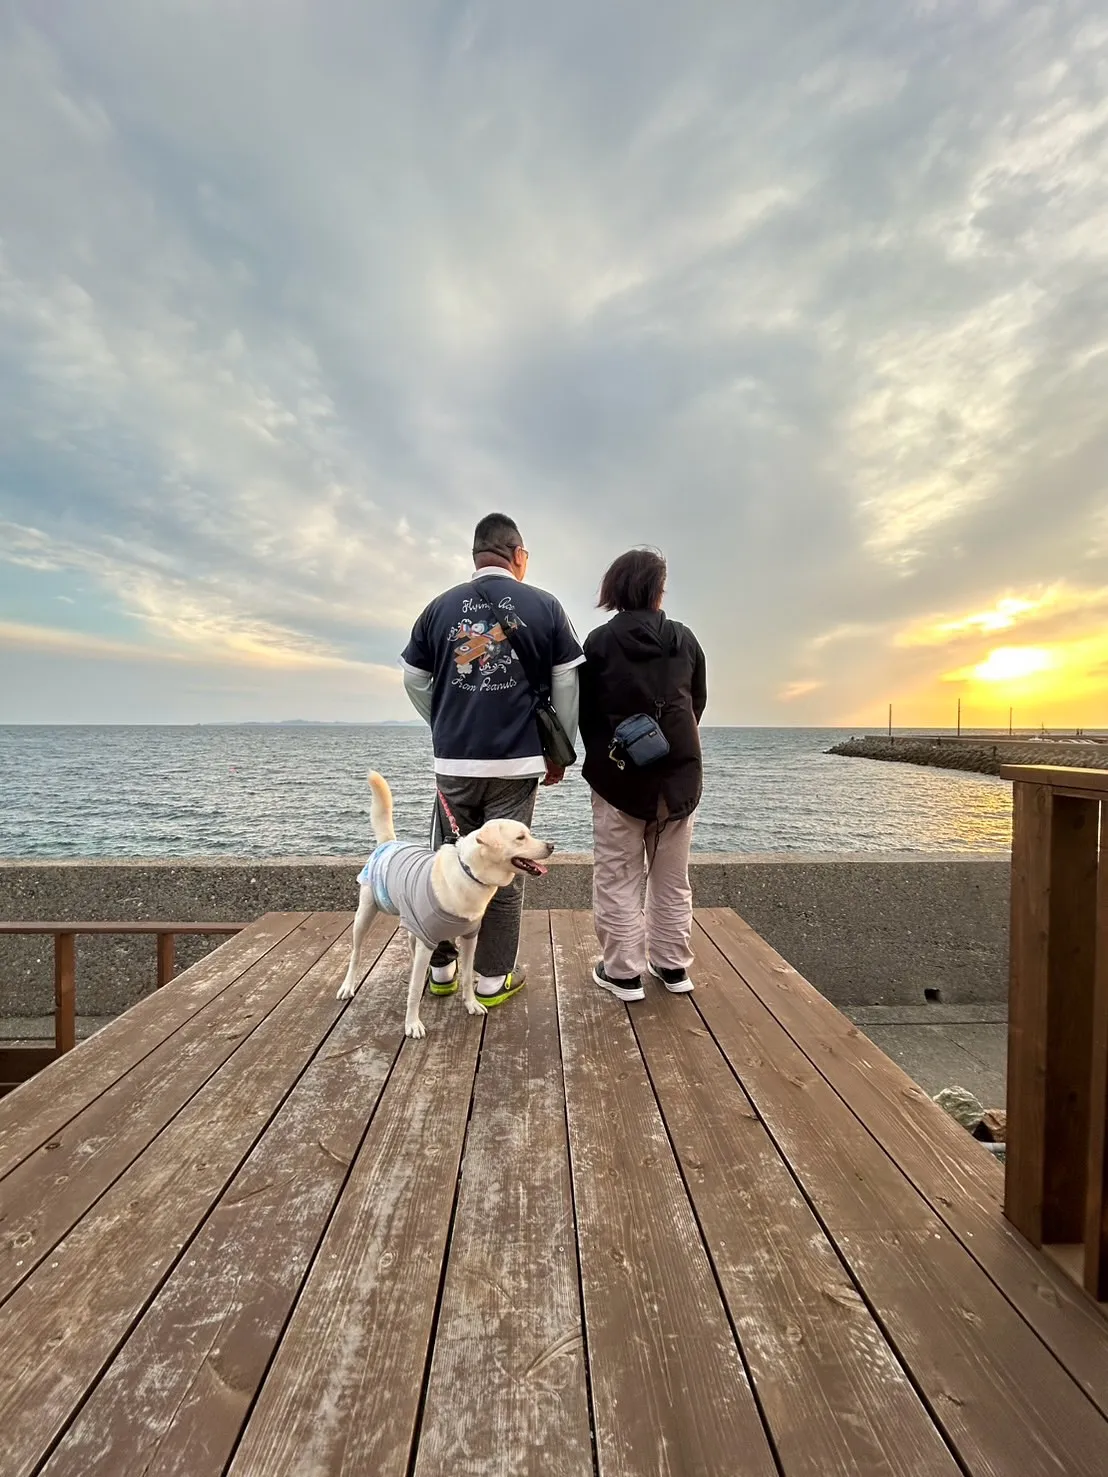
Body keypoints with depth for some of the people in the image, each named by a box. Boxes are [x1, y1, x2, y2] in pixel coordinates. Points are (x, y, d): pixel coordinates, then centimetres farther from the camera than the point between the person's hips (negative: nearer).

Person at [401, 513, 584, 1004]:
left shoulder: (440, 607, 4)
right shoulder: (544, 607, 0)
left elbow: (414, 681, 10)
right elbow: (566, 687, 2)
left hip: (452, 761, 2)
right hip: (516, 762, -2)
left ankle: (442, 969, 27)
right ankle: (493, 979, 18)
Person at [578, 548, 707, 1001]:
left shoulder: (600, 641, -7)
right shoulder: (685, 639, 1)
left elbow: (585, 710, -2)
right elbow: (699, 702, 8)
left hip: (618, 774, -3)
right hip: (679, 775, 3)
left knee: (618, 877, 6)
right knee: (672, 878, 15)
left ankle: (624, 972, 11)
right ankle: (673, 965, 25)